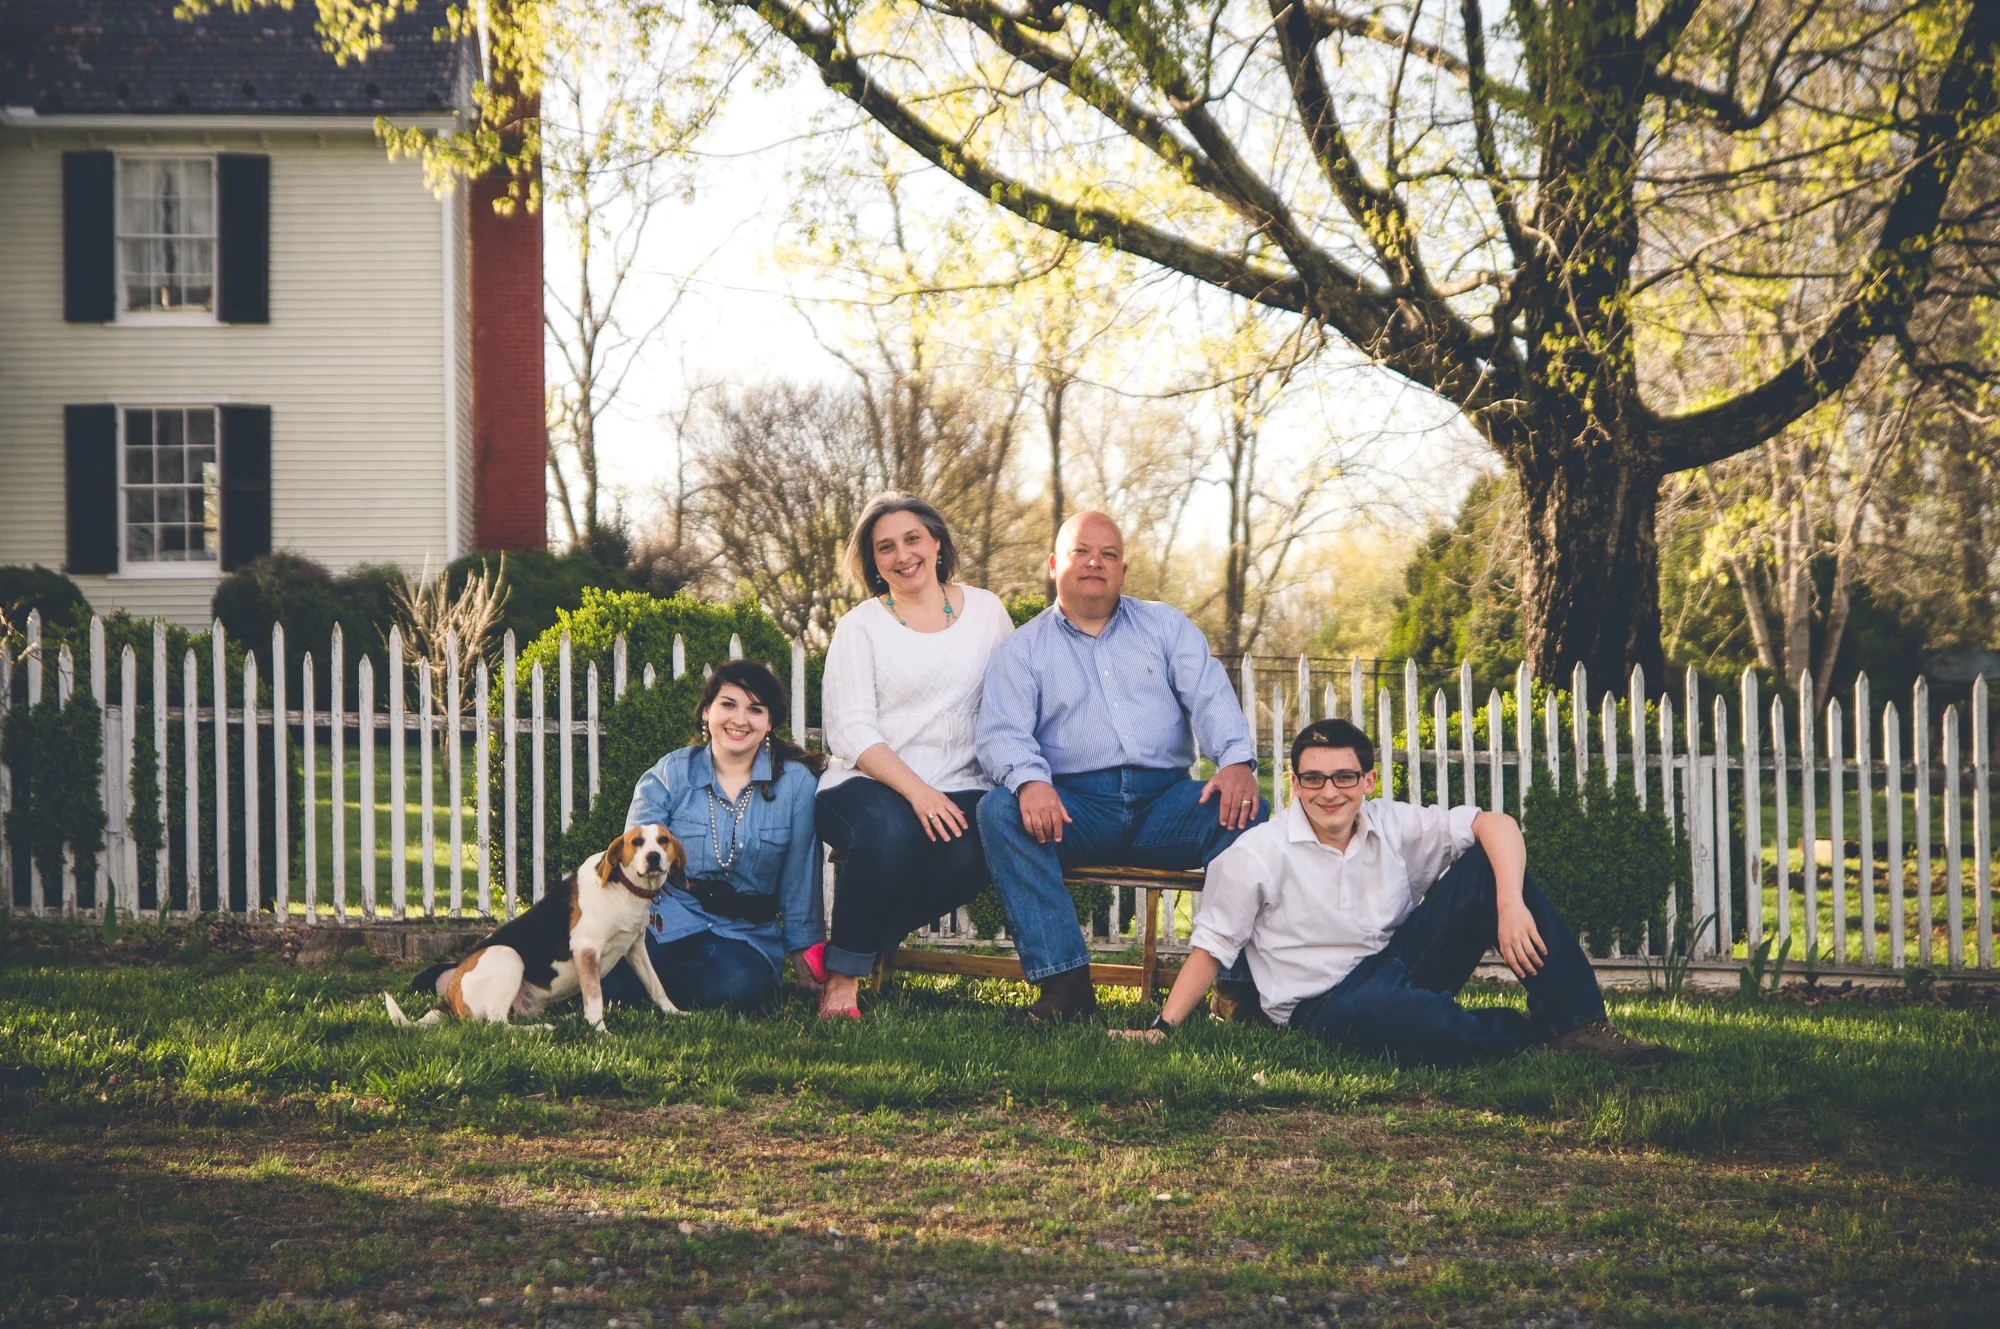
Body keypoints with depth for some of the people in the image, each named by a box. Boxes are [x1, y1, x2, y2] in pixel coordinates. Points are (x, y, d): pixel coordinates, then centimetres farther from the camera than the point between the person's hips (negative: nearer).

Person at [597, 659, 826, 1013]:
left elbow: (800, 880, 9)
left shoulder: (796, 784, 4)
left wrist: (802, 954, 9)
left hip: (745, 934, 1)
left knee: (741, 984, -35)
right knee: (610, 981, -34)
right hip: (667, 921, -1)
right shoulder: (670, 774, 5)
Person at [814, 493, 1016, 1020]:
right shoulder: (859, 626, 5)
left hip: (960, 790, 2)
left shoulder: (986, 610, 14)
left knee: (966, 855, -33)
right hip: (868, 784, -2)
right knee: (891, 831, -38)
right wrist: (917, 792, -20)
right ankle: (842, 973, -18)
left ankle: (859, 947, -9)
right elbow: (851, 731, -5)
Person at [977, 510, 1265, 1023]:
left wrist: (1236, 759, -18)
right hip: (1075, 804, -1)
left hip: (1163, 799, 1)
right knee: (999, 811, -31)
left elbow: (1211, 697, 4)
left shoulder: (1166, 625, 19)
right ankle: (1064, 980, -34)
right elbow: (1002, 732, -2)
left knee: (1247, 812, -28)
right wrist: (1028, 780, -26)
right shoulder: (1022, 649, 13)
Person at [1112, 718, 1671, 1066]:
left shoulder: (1392, 826, -1)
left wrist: (1511, 907, -26)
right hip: (1329, 1003, -5)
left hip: (1405, 960, 5)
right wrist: (1162, 1028, -11)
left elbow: (1496, 825, -10)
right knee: (1407, 1018, -43)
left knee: (1488, 863, -13)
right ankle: (1538, 1032, -15)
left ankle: (1578, 1022, -18)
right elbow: (1210, 947, -4)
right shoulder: (1258, 855, -8)